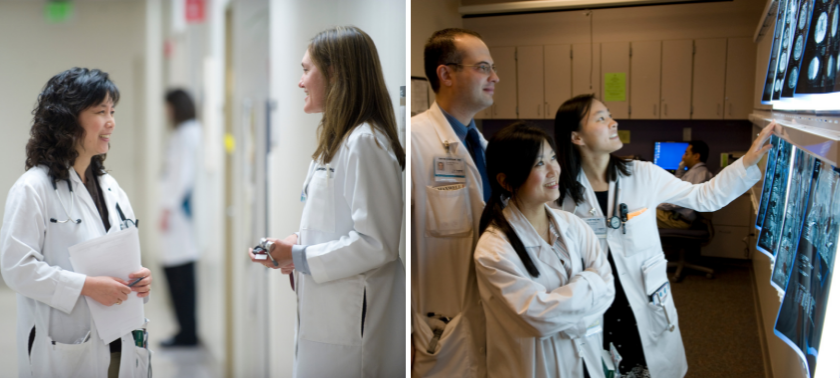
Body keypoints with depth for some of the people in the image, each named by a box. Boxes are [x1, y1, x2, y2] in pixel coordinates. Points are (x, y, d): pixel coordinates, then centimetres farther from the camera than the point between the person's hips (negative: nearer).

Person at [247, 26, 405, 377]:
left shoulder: (365, 142, -16)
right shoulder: (336, 141, 17)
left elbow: (376, 243, -21)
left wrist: (301, 258, -15)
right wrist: (297, 243, 5)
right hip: (324, 317, 9)